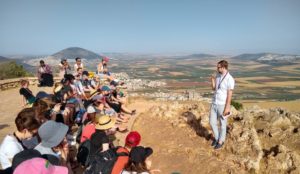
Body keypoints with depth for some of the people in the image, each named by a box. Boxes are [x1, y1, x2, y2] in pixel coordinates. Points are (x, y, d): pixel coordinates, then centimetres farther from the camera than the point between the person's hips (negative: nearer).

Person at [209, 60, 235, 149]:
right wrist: (213, 80, -8)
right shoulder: (218, 76, 4)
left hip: (222, 105, -6)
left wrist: (227, 108, -16)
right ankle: (216, 137, 36)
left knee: (222, 124, 11)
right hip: (214, 103, 7)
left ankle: (221, 141, 30)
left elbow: (229, 94, -17)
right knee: (212, 122, 12)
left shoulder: (230, 79, -19)